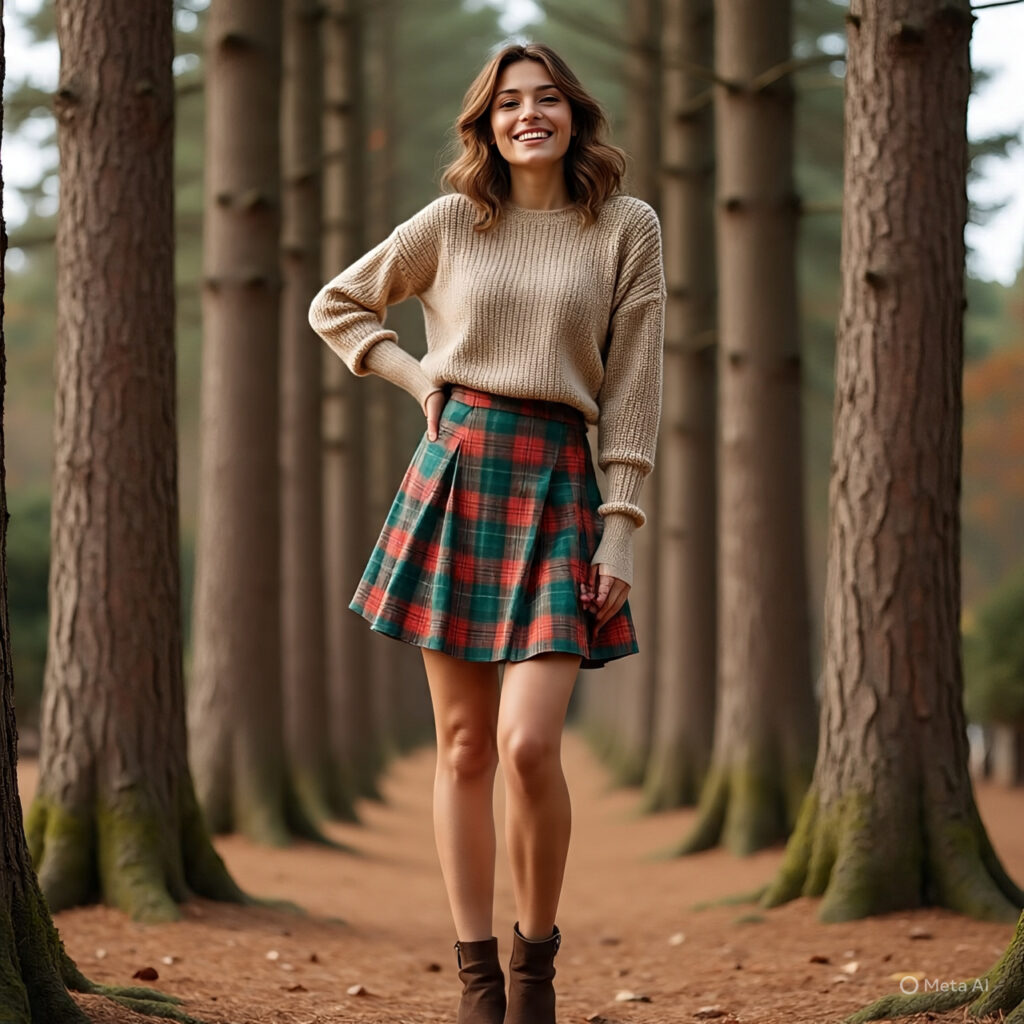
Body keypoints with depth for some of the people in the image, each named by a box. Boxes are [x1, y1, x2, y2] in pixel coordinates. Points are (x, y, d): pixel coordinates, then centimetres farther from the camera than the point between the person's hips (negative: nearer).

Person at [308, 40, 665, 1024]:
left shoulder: (627, 228, 4)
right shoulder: (452, 222, 8)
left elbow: (633, 391, 2)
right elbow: (335, 305, 21)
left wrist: (620, 533, -4)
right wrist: (414, 375, 6)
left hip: (557, 486, -2)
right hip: (453, 473, 2)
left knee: (528, 744, -14)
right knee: (464, 745, 3)